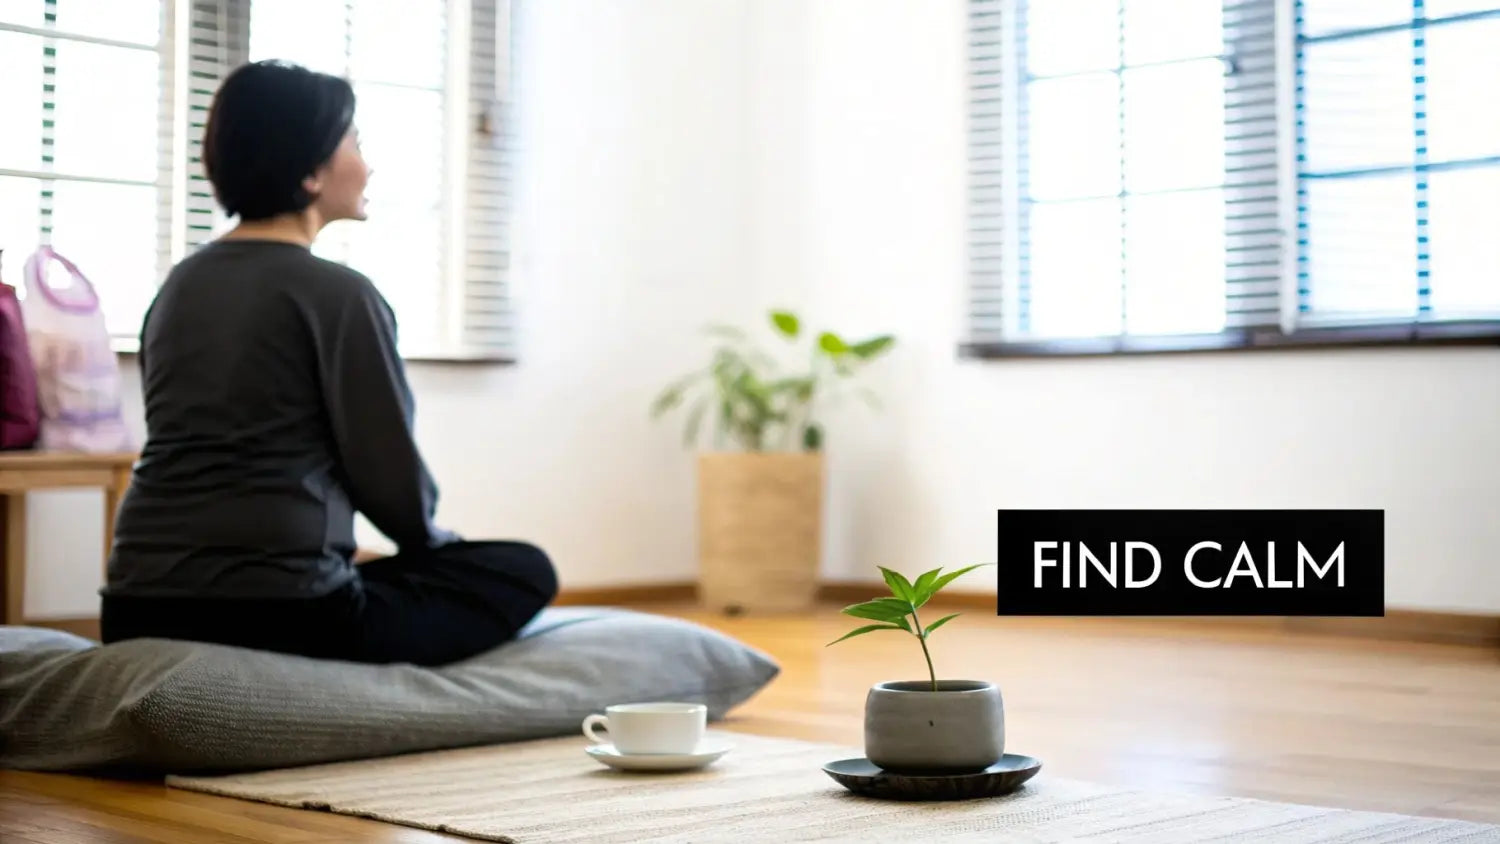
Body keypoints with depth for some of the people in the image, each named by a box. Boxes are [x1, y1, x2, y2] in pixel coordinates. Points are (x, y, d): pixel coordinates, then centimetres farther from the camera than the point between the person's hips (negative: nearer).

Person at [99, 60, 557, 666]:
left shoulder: (179, 285, 14)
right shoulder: (338, 293, -8)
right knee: (525, 569, 11)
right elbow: (391, 476, -5)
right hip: (278, 614, -8)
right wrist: (434, 542, 16)